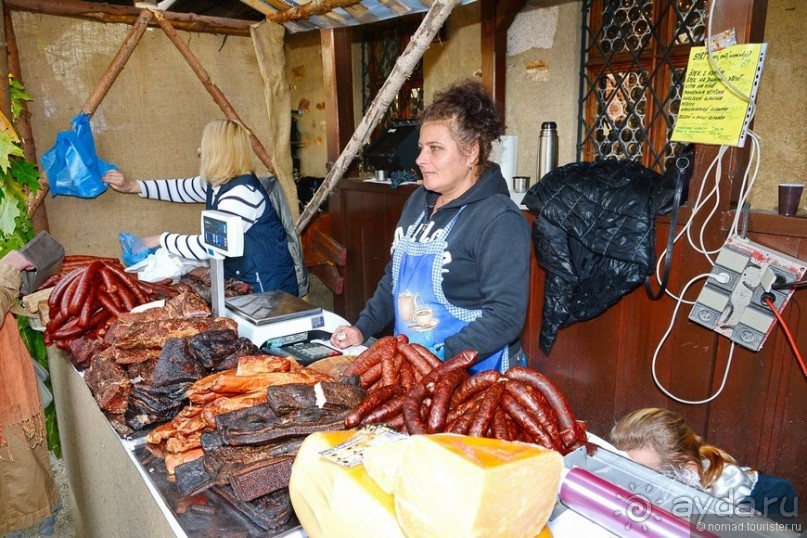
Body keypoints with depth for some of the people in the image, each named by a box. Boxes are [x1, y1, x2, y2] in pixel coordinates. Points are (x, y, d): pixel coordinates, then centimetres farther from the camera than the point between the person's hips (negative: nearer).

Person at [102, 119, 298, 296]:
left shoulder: (242, 193, -26)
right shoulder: (215, 182, 4)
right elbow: (181, 187, 22)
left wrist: (161, 239, -15)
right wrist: (133, 186, 17)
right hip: (243, 279, 8)